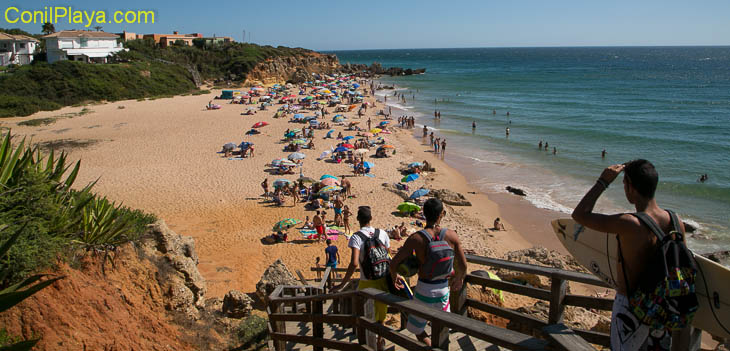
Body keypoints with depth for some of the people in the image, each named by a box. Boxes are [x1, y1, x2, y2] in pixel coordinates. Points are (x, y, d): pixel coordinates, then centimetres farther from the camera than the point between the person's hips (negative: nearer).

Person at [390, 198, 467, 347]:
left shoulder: (416, 238, -17)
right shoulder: (452, 235, -11)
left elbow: (394, 263, -16)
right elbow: (463, 265, -3)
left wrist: (394, 277, 7)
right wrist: (459, 279, 19)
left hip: (424, 290, -3)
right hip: (443, 289, 3)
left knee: (416, 328, 18)